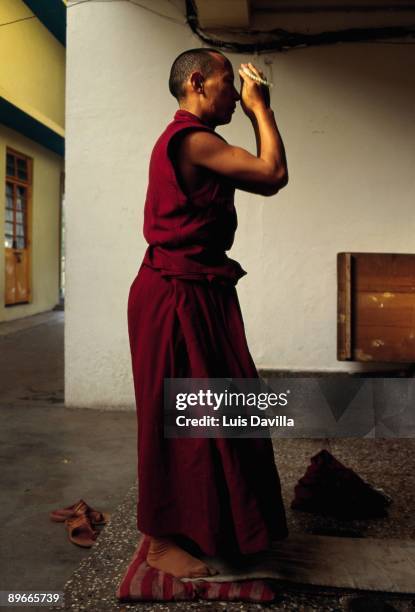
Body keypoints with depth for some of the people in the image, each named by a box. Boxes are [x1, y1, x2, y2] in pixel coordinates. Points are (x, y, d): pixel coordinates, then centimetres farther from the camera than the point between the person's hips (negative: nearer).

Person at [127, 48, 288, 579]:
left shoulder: (191, 142, 18)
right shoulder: (191, 138, -14)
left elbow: (261, 177, 18)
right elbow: (273, 174, -19)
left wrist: (257, 111, 15)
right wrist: (259, 107, -5)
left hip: (198, 291, 10)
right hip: (176, 294, -10)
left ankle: (200, 520, 32)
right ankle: (162, 541, 14)